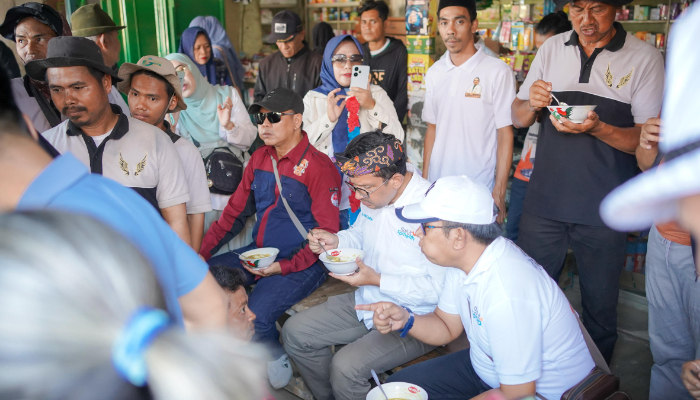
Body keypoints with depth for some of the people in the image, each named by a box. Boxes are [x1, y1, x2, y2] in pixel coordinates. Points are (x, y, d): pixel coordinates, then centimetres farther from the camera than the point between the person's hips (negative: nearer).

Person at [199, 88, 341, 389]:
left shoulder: (319, 167, -13)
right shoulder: (260, 158, 9)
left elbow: (326, 234, -13)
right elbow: (235, 211, 12)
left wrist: (284, 267, -20)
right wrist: (201, 252, 4)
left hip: (301, 262, -7)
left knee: (256, 315, -26)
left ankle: (276, 359, 9)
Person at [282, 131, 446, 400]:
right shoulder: (374, 195, -2)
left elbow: (439, 288, -25)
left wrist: (377, 281, -27)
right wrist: (336, 241, -4)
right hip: (366, 302, 9)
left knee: (346, 366, -27)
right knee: (294, 332, 6)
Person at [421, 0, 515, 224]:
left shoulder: (497, 72, -8)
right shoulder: (434, 73, 7)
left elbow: (505, 134, -6)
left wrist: (499, 192, -9)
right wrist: (424, 179, 9)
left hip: (479, 189, -4)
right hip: (437, 187, 4)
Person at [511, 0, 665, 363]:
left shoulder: (644, 58, -3)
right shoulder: (551, 49, 7)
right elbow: (518, 119, 11)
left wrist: (597, 128, -24)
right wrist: (531, 104, -12)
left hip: (603, 210, -2)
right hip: (544, 200, 3)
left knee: (600, 305, 11)